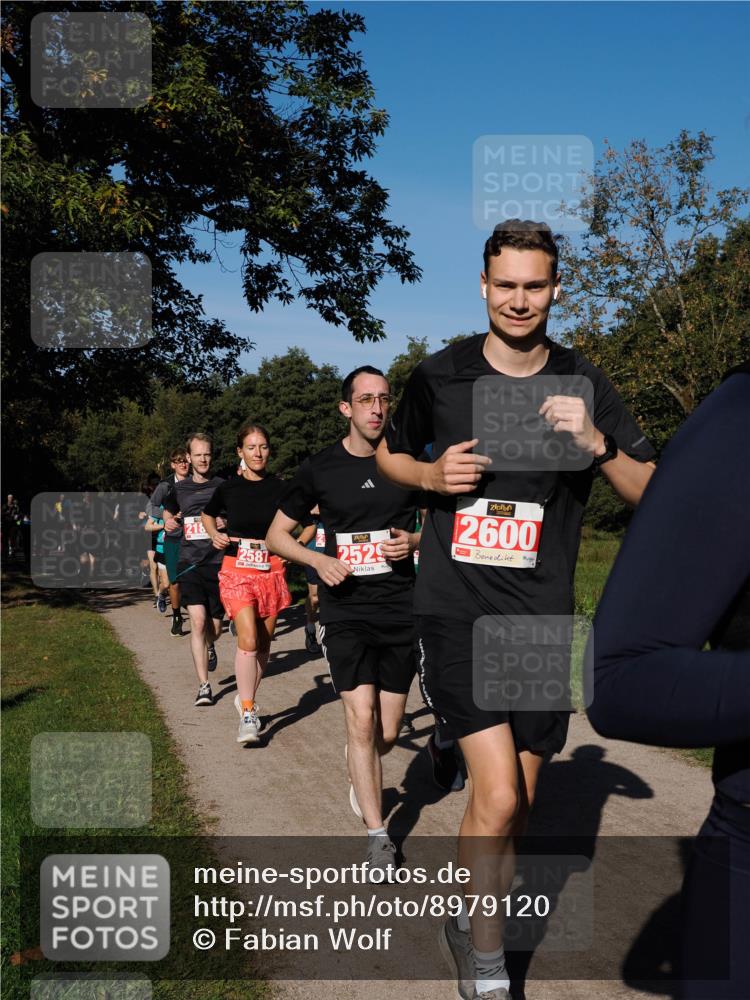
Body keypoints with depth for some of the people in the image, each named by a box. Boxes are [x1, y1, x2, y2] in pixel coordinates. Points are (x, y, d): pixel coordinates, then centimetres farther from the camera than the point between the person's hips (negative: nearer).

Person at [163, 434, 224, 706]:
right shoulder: (179, 489, 8)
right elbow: (168, 512, 25)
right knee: (198, 621, -15)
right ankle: (204, 686, -9)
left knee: (214, 627, 8)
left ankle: (209, 647, 47)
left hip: (218, 563, 0)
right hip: (189, 563, 0)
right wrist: (168, 522, 3)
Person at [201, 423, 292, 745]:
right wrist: (214, 534, 1)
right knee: (248, 639, -16)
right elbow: (207, 515, 20)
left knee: (263, 642, 8)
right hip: (237, 570, -1)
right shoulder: (229, 487, 1)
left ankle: (246, 699, 30)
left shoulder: (279, 488, -1)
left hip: (271, 570, 2)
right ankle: (248, 714, -8)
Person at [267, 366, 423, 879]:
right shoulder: (321, 468, -1)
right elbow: (277, 534, 8)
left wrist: (414, 541, -9)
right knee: (361, 718, -12)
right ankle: (378, 836, 5)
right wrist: (319, 560, -10)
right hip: (346, 610, -1)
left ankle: (362, 778, 44)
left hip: (402, 610, 1)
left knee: (387, 733, 8)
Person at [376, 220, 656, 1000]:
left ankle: (471, 925, 40)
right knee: (498, 797, -14)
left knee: (516, 804, 12)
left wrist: (597, 443, -17)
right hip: (456, 609, -2)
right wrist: (433, 476, -6)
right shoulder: (439, 376, 0)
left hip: (542, 617, 2)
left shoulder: (583, 384, 2)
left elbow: (653, 494, 3)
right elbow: (389, 454, 16)